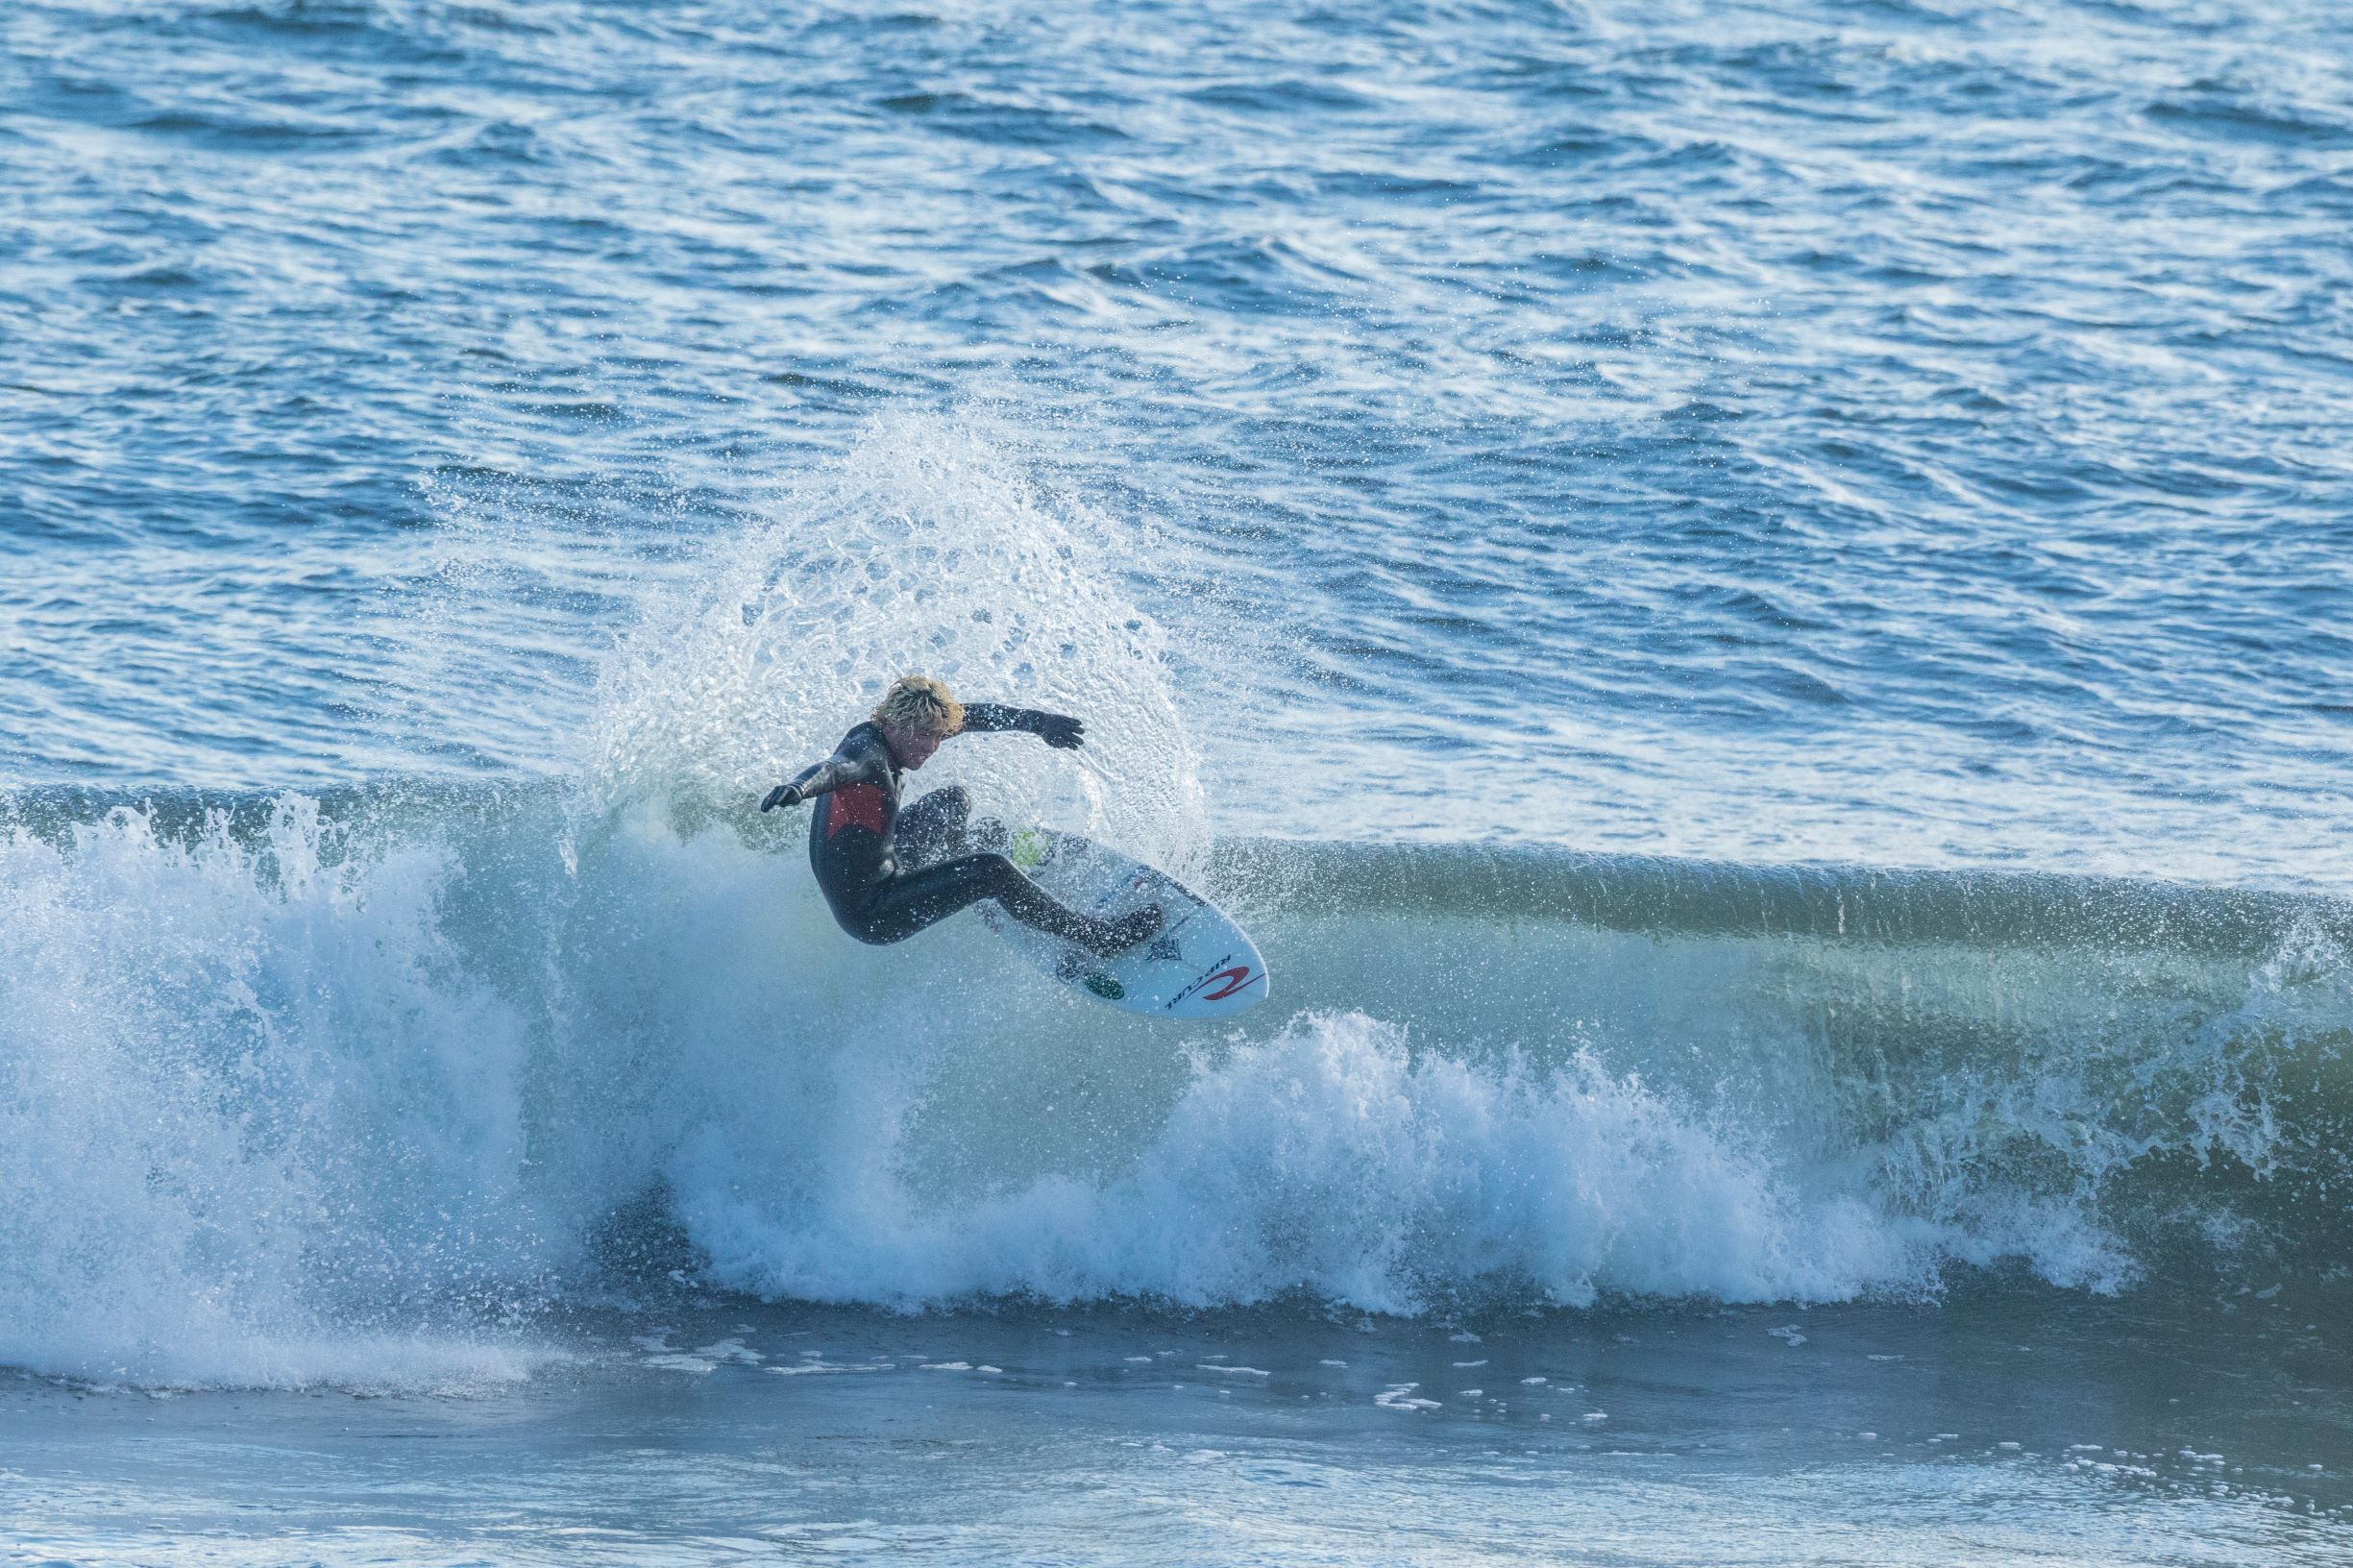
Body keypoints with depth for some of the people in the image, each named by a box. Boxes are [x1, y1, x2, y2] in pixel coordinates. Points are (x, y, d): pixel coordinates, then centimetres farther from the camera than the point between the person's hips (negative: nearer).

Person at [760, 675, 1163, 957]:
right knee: (993, 871, -18)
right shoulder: (866, 752, -28)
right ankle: (1097, 936, -6)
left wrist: (1037, 722, 16)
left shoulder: (886, 730, -2)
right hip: (871, 915, -10)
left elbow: (971, 715, 11)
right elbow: (833, 769, -52)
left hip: (883, 868, 10)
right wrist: (798, 788, -73)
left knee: (953, 802, 25)